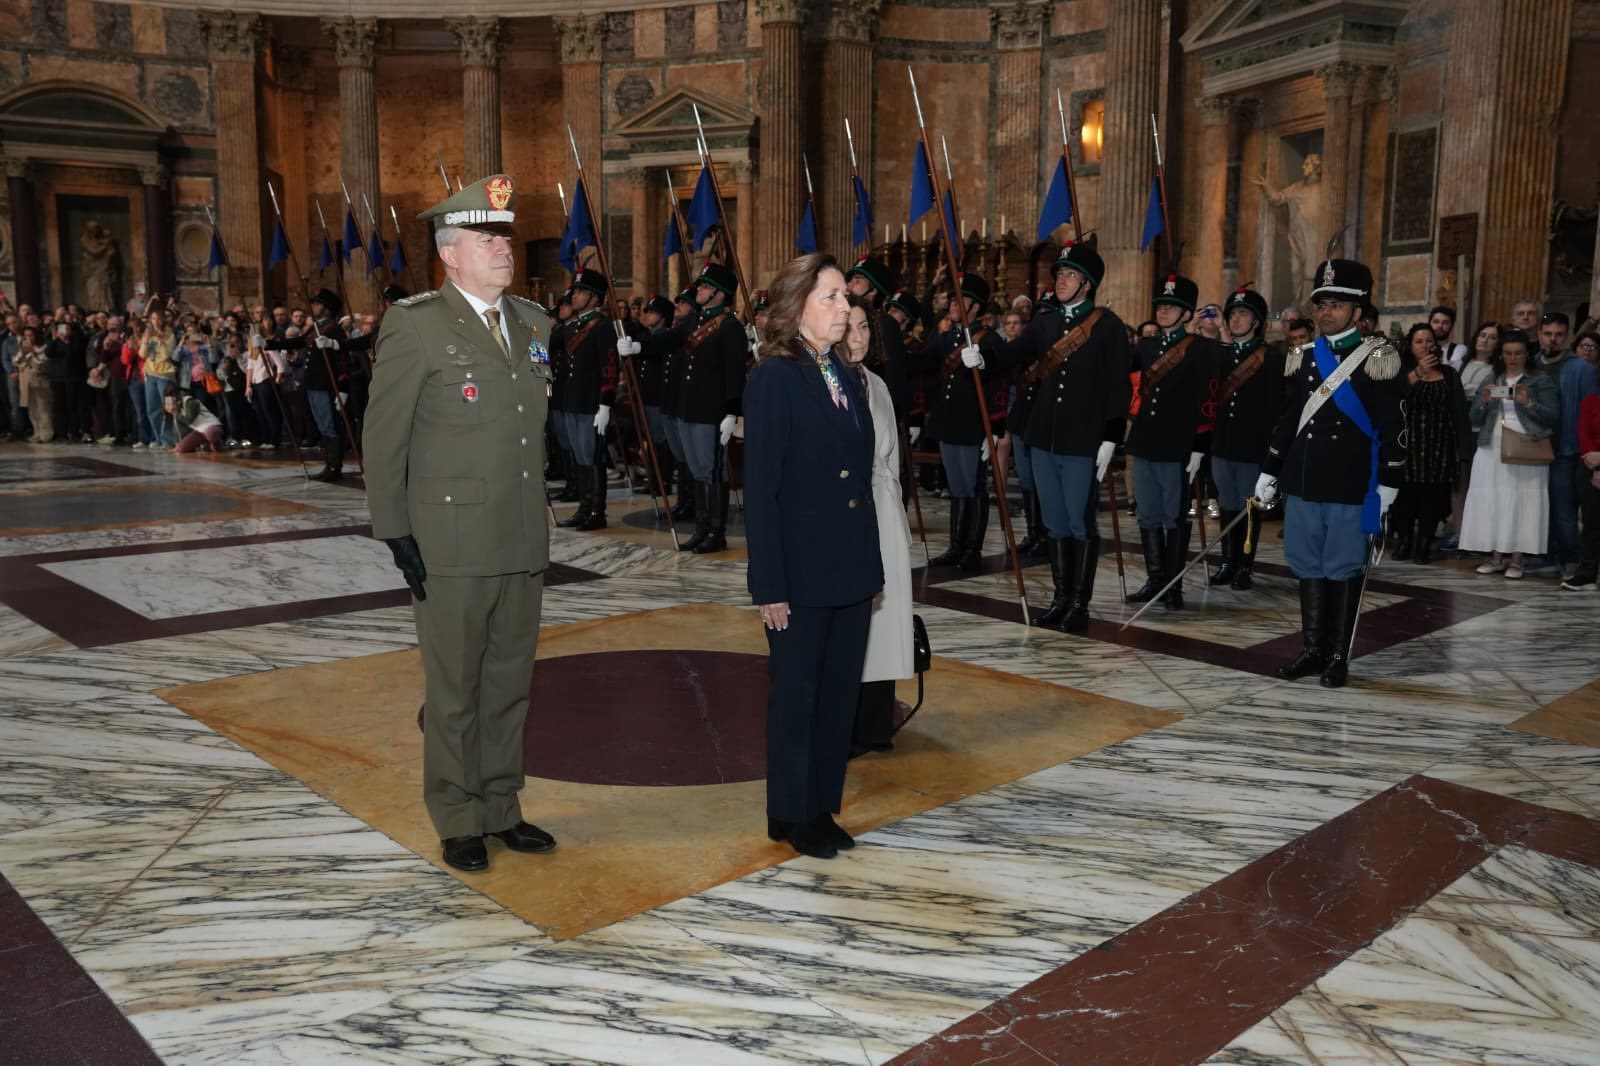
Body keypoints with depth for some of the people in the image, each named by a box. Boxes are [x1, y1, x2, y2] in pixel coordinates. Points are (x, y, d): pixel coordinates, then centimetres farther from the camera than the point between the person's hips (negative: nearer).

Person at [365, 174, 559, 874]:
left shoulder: (533, 323, 12)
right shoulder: (414, 324, -7)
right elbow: (383, 438, -7)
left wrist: (539, 519, 14)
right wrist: (394, 532, -11)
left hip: (523, 545, 6)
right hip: (451, 547, -6)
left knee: (509, 687, 15)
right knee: (455, 695, 6)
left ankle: (501, 810, 30)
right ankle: (458, 822, 22)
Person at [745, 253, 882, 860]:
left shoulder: (845, 377, 10)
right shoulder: (775, 379, -12)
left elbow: (861, 477, 12)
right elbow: (760, 488, -14)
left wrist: (871, 566, 10)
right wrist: (770, 586, -16)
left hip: (850, 570, 7)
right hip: (800, 574, -7)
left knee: (840, 692, 14)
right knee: (795, 695, 7)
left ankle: (822, 807, 28)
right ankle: (791, 815, 23)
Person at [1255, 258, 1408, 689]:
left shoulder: (1378, 359, -4)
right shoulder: (1302, 359, 11)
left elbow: (1393, 427, -6)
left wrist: (1388, 484, -10)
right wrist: (1269, 473, 15)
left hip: (1352, 488, -5)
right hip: (1303, 481, 5)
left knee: (1344, 569, 2)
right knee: (1308, 566, 9)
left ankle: (1338, 656, 11)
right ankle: (1312, 649, 19)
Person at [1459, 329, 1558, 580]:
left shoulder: (1542, 381, 5)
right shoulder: (1492, 380, 15)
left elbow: (1553, 417, -4)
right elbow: (1474, 419, 11)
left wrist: (1528, 403, -18)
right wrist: (1483, 402, -9)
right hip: (1491, 451, 3)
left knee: (1520, 503, -6)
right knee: (1491, 502, -1)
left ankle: (1516, 559, -1)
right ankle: (1496, 557, 5)